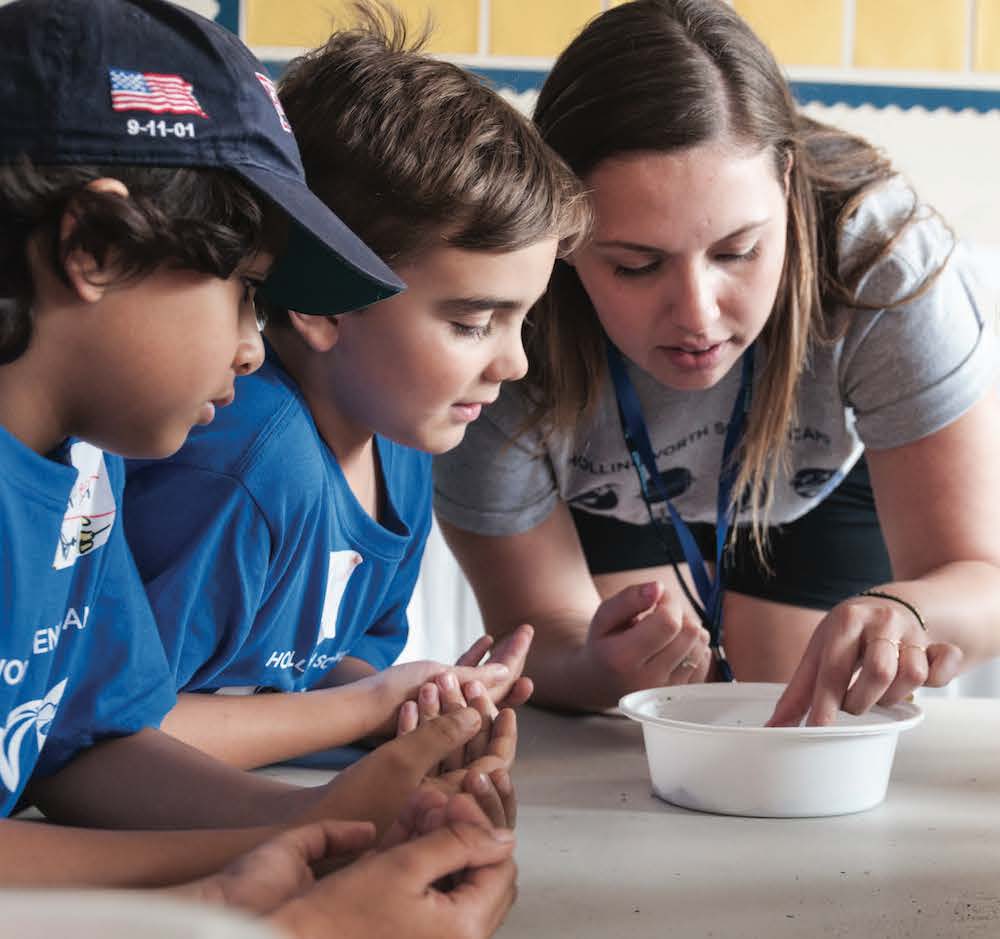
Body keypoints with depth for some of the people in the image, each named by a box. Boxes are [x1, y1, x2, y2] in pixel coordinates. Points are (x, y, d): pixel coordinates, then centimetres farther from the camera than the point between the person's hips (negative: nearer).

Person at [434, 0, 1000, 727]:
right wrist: (603, 667, -56)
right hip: (601, 507, 0)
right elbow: (542, 635, -29)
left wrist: (903, 614, -65)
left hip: (825, 487, 1)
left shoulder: (890, 260, -42)